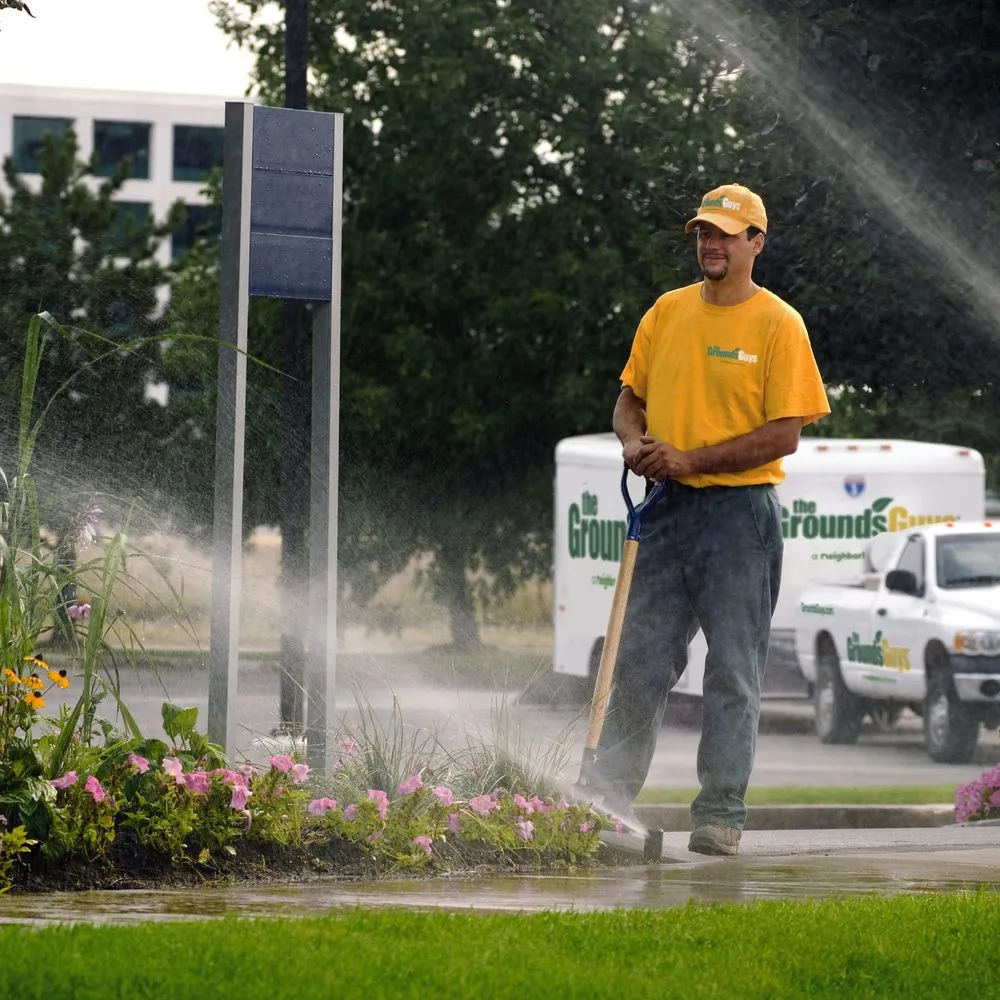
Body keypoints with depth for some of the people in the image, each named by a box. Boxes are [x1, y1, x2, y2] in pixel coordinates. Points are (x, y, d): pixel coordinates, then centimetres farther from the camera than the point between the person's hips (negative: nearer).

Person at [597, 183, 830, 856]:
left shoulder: (778, 324, -4)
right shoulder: (667, 313, 12)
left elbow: (785, 434, -10)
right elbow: (632, 396, 19)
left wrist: (690, 459, -15)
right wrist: (635, 441, -4)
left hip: (740, 514, -5)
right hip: (666, 509, 5)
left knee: (734, 674, -1)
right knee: (639, 662, 5)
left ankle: (721, 814, 2)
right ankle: (611, 797, 10)